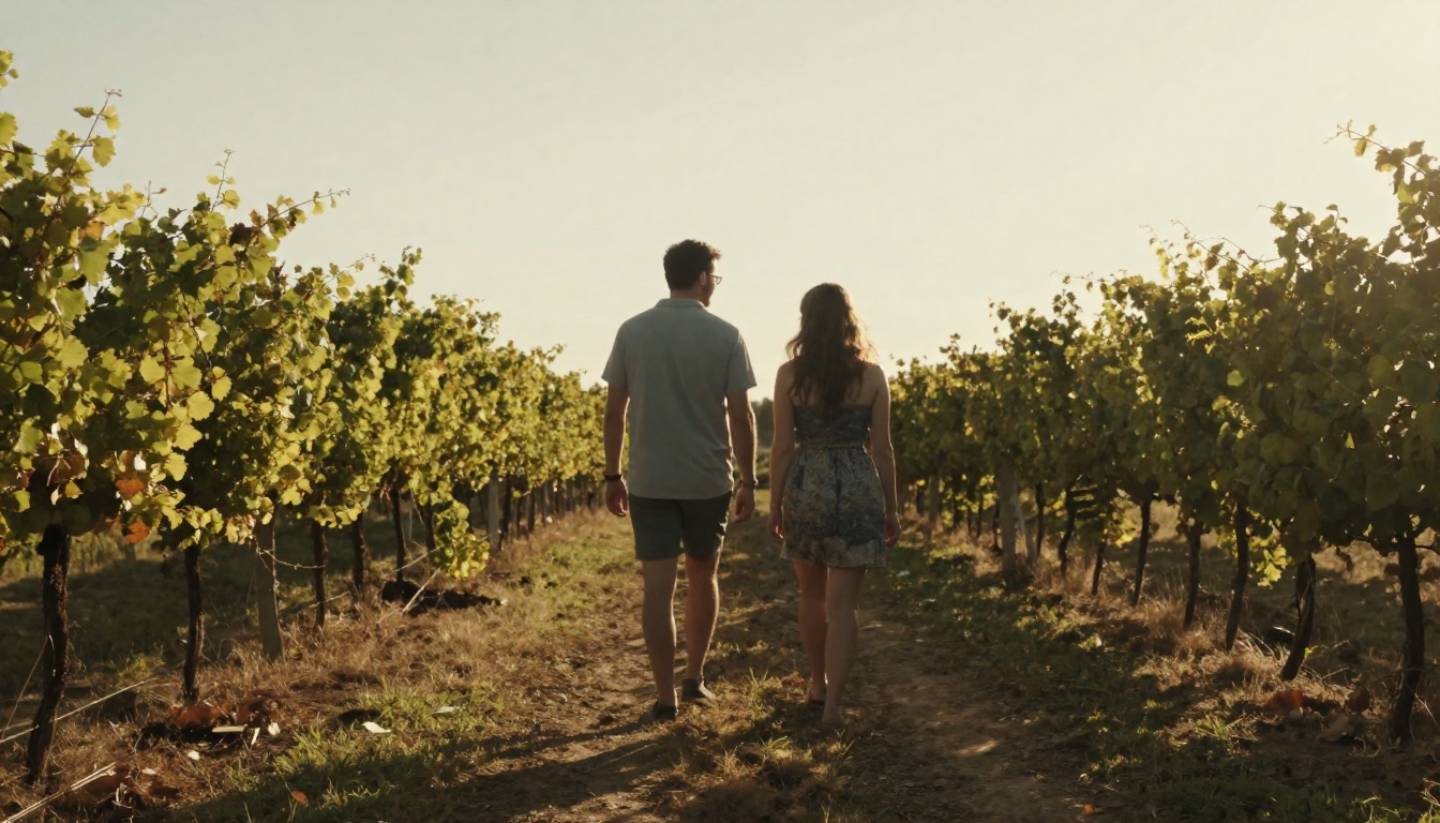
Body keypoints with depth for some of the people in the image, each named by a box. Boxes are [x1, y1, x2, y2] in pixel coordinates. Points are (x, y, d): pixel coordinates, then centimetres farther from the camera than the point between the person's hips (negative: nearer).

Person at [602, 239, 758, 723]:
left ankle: (664, 696, 1)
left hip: (649, 482, 1)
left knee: (658, 587, 1)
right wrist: (749, 482, 3)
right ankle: (695, 678, 24)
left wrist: (612, 476, 10)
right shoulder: (725, 336, -6)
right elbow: (741, 416, -6)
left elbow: (614, 410, 2)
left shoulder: (632, 332, 0)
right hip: (708, 481, -1)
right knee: (702, 578, 18)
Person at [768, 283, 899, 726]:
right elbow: (881, 448, -1)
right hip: (857, 490, -1)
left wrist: (775, 504, 7)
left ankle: (818, 684, 34)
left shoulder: (790, 374, -4)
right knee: (843, 602, 2)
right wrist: (891, 508, 8)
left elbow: (782, 446, -3)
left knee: (812, 593, 19)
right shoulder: (871, 375, -3)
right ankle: (833, 703, -3)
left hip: (805, 488, 1)